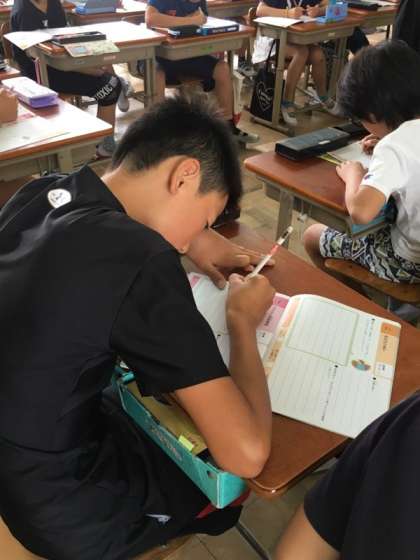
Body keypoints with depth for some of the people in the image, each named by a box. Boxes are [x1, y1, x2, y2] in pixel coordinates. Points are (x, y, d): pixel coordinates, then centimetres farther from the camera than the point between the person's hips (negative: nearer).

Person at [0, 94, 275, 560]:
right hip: (56, 508, -7)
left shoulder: (39, 193, -7)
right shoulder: (140, 263, -31)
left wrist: (190, 242, 5)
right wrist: (242, 321, -13)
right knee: (231, 469, 17)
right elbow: (247, 454, -29)